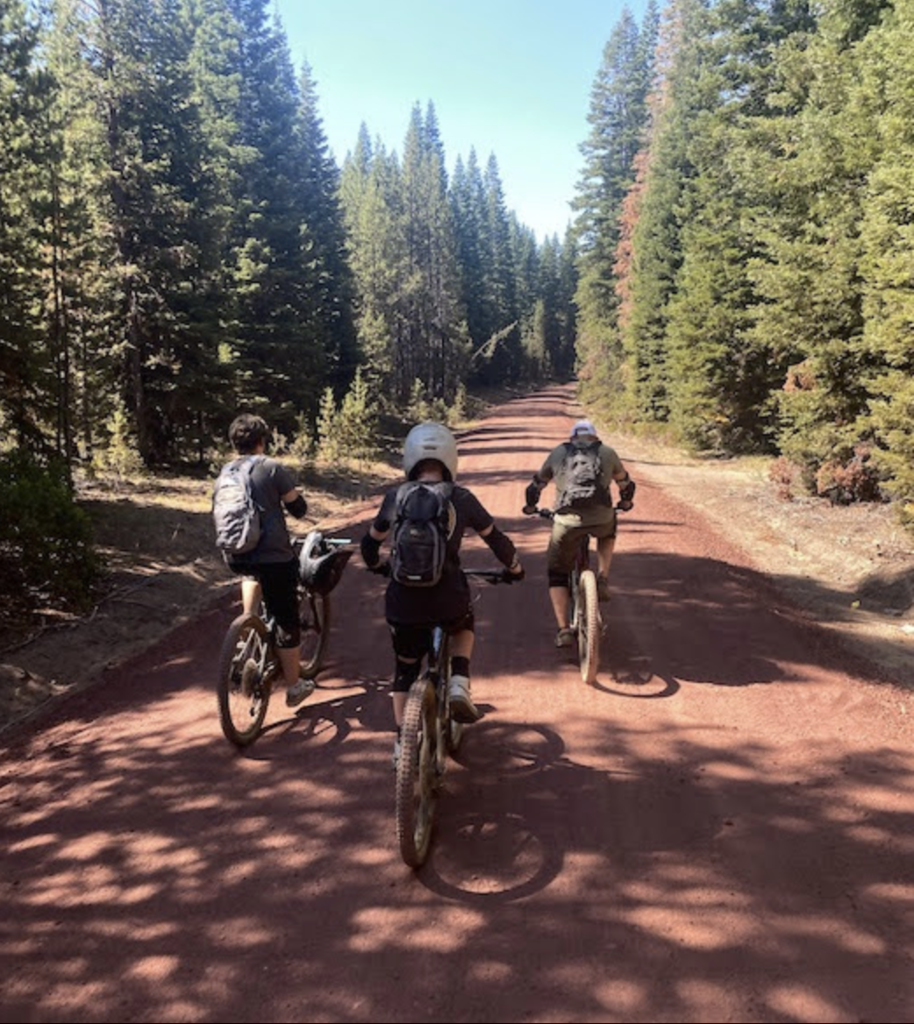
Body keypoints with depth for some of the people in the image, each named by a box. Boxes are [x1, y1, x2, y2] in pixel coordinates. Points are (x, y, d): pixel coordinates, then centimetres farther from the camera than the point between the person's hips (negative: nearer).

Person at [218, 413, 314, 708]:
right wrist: (292, 493, 18)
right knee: (285, 620, 8)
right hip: (274, 556, -5)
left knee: (253, 572, 39)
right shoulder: (272, 468, -9)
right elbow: (299, 508, -4)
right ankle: (294, 687, 18)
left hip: (237, 556, 5)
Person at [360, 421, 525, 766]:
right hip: (448, 601, -1)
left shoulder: (396, 497, 2)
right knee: (465, 625, 34)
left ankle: (402, 742, 27)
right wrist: (514, 569, 28)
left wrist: (376, 566, 36)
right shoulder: (462, 499, -1)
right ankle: (459, 684, 11)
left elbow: (369, 543, 14)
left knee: (405, 667, 24)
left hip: (404, 603, 1)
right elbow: (497, 540, 9)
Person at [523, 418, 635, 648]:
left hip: (566, 521, -1)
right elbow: (626, 484, 34)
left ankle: (563, 630, 5)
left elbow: (536, 485, 28)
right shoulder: (608, 453, 19)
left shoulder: (558, 453, 19)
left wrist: (530, 506, 47)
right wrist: (625, 503, 54)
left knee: (556, 574, 17)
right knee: (607, 534, 38)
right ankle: (602, 579, 19)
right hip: (602, 518, 1)